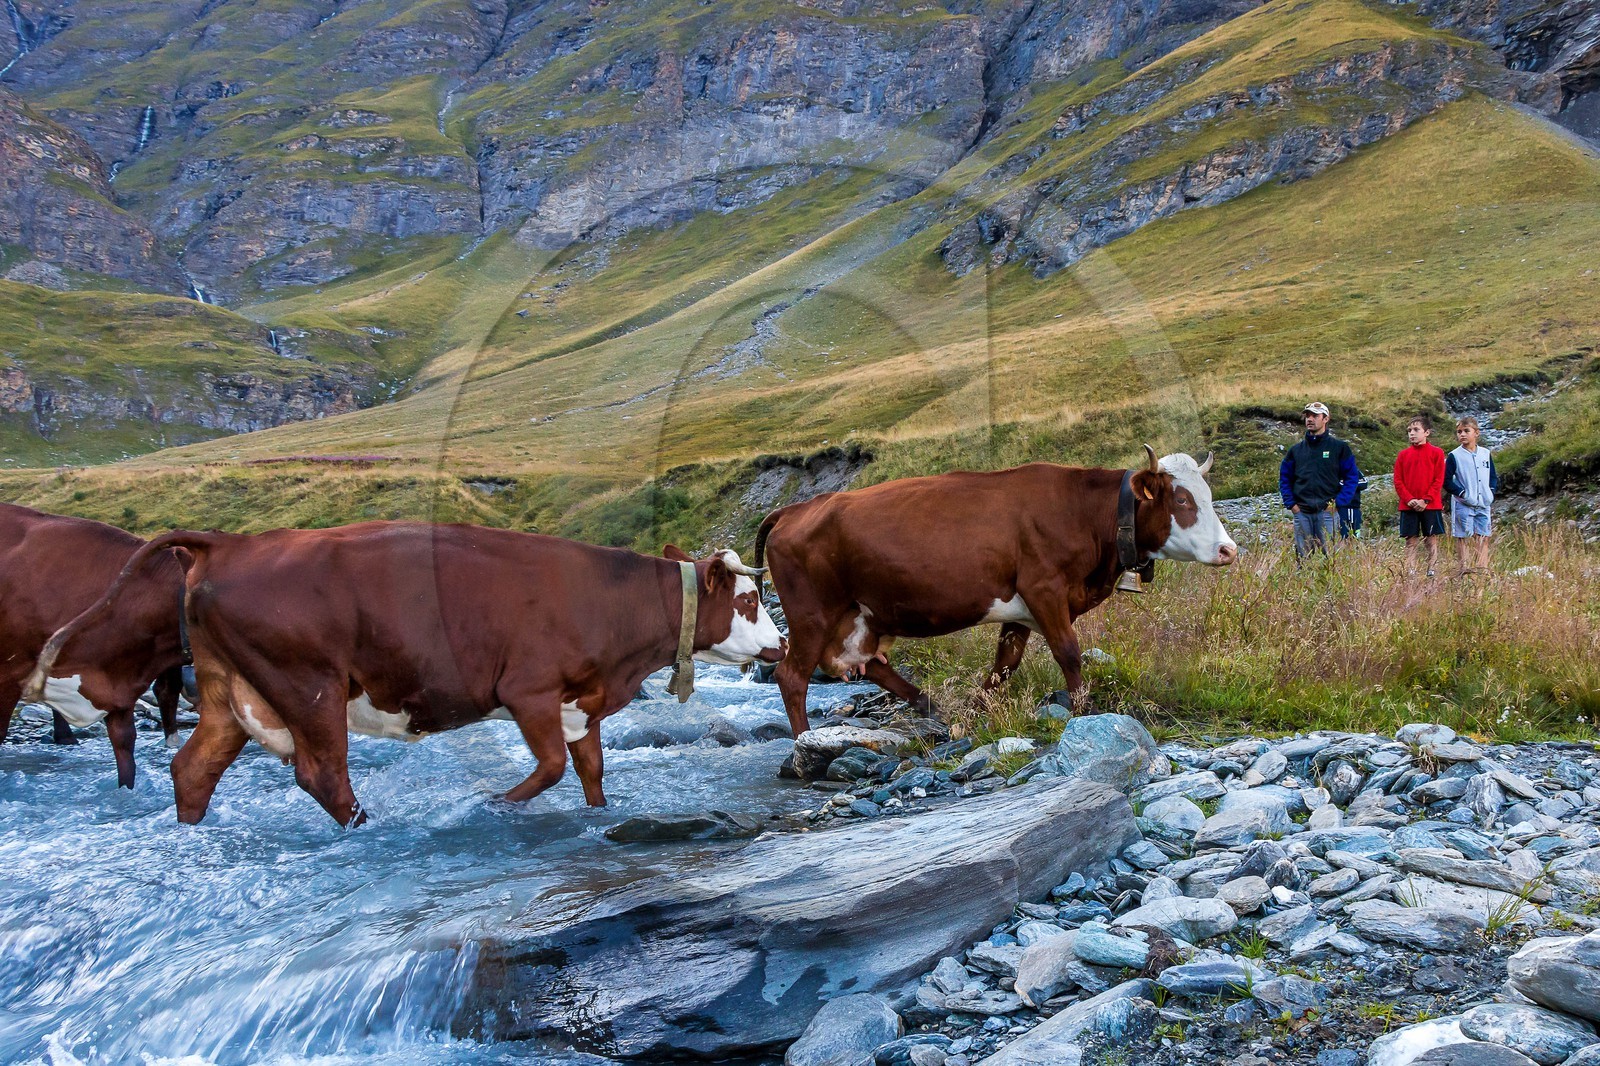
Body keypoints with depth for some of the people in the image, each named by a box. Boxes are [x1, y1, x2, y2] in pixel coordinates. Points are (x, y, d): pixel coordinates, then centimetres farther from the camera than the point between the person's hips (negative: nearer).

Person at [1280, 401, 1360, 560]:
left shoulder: (1339, 447, 4)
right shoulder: (1296, 450, 13)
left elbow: (1352, 476, 2)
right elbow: (1284, 479, 16)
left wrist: (1338, 502, -7)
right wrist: (1290, 503, 3)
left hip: (1327, 511, -3)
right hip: (1301, 512, 3)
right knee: (1302, 557, 4)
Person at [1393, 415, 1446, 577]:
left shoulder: (1436, 453, 1)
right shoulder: (1403, 454, 8)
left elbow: (1439, 480, -3)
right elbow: (1398, 481, 5)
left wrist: (1425, 500, -12)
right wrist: (1409, 499, -9)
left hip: (1431, 505, -2)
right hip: (1408, 506, 2)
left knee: (1432, 540, 1)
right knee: (1410, 541, 2)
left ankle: (1432, 573, 3)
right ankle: (1410, 574, 2)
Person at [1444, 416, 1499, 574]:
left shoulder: (1486, 454, 10)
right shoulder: (1454, 456, -4)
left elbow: (1493, 476, 17)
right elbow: (1447, 481, -7)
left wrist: (1492, 491, 0)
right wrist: (1463, 493, -15)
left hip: (1483, 504, 4)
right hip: (1462, 505, -4)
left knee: (1483, 537, 6)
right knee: (1463, 537, -2)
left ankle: (1483, 567, 12)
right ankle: (1464, 568, 1)